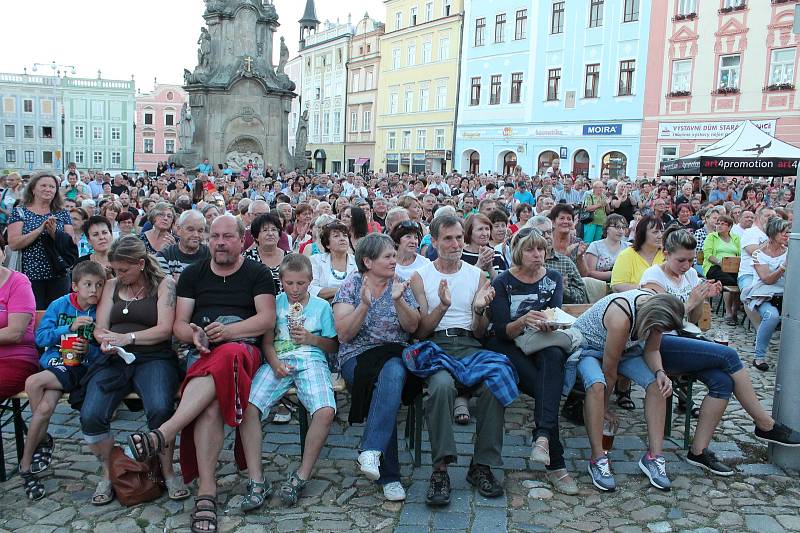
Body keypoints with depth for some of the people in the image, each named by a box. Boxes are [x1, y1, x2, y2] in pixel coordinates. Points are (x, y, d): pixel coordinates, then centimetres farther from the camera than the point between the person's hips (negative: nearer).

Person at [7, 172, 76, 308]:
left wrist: (54, 232, -14)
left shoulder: (63, 215, 11)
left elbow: (71, 244, 3)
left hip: (58, 278, 2)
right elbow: (13, 244, -8)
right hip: (29, 276, -2)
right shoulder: (19, 213, 4)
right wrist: (41, 229, -16)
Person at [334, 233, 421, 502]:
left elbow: (412, 327, 1)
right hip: (357, 356, -2)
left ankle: (371, 450, -40)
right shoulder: (351, 286, 5)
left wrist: (398, 300, -16)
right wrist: (364, 305, -19)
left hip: (394, 355, 2)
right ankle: (389, 476, -28)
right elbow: (344, 334, -5)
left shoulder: (400, 284, 10)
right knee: (390, 387, -32)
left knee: (393, 374, -36)